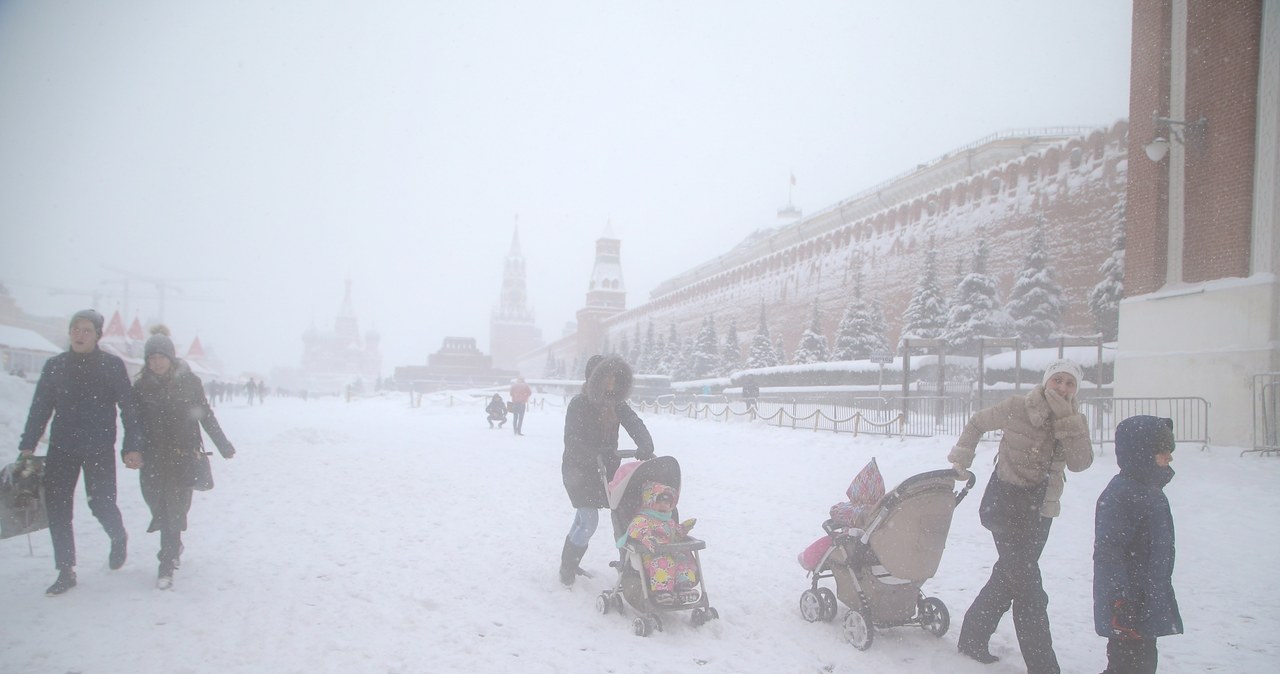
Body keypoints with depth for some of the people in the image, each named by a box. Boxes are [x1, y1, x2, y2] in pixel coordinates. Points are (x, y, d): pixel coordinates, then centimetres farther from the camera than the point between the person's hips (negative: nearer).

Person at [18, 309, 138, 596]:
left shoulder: (112, 365, -3)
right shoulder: (55, 365, 5)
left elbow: (128, 408, -2)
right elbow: (40, 407, 8)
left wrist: (132, 446, -5)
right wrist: (27, 445, 3)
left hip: (99, 449, -3)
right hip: (61, 448, 3)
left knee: (102, 504, -6)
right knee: (57, 507, 0)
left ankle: (119, 539, 28)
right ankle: (66, 572, 11)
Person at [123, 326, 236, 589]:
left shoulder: (189, 381, -3)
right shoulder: (142, 386, 3)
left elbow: (206, 416, 4)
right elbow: (134, 422, 0)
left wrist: (224, 447, 9)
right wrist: (132, 450, -18)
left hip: (183, 456, -2)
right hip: (153, 457, 2)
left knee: (174, 508, -2)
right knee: (158, 506, 6)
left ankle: (167, 564, 4)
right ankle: (173, 548, 32)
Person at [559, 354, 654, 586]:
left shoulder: (617, 404, 3)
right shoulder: (579, 404, -13)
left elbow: (635, 425, -9)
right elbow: (573, 441, -19)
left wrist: (645, 447, -30)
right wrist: (597, 455, -33)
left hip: (606, 468, 6)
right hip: (579, 469, -6)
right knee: (589, 521, -12)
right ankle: (567, 568, 4)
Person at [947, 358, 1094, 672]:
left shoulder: (1076, 422, 0)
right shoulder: (1017, 408, -12)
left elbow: (1080, 462, -18)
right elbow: (977, 423, 4)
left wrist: (1066, 419, -26)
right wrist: (962, 456, -5)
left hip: (1040, 508, 6)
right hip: (1006, 501, -6)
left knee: (1008, 576, 17)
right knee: (1028, 589, -7)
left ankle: (972, 639, 33)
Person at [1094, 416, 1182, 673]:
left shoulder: (1150, 491, 11)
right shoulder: (1120, 496, -22)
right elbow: (1107, 553, -25)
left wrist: (1161, 596, 28)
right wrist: (1122, 601, -26)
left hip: (1150, 601, 10)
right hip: (1128, 605, -10)